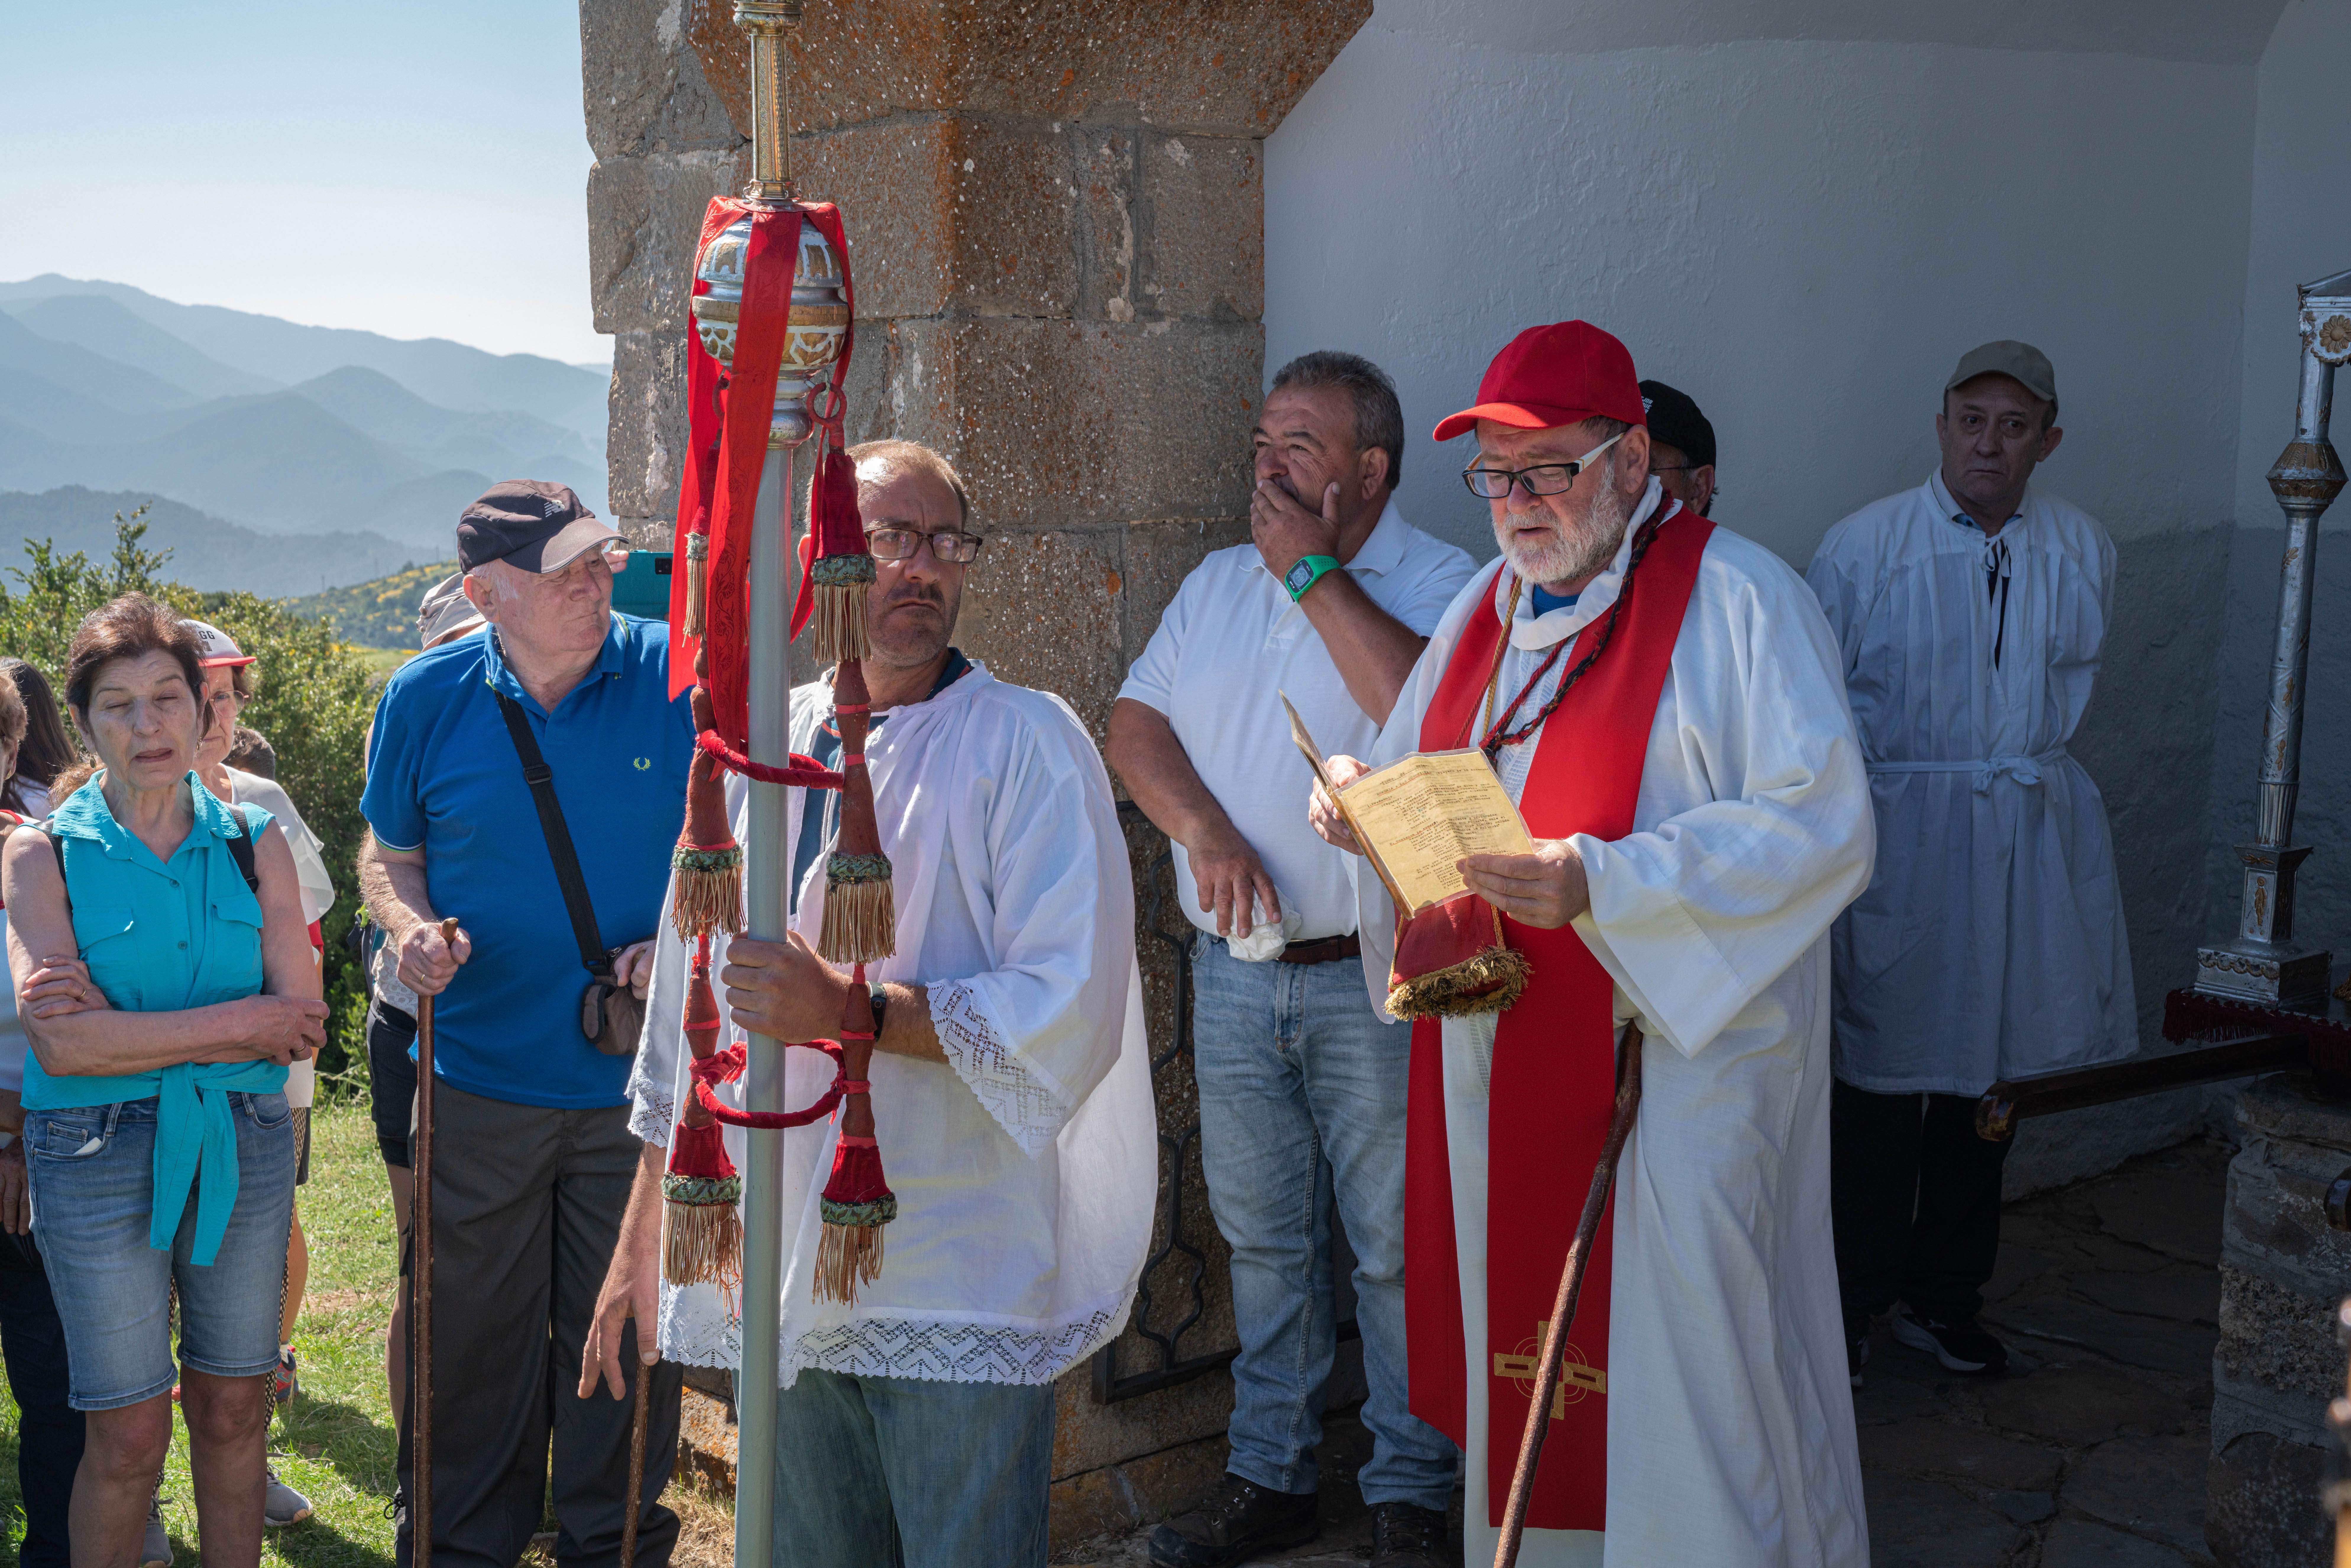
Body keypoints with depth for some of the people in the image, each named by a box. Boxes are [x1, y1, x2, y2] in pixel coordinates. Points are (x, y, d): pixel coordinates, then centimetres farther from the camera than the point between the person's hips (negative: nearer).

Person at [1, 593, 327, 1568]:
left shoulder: (254, 842, 5)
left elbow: (303, 1024, -6)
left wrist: (120, 1018, -14)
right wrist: (236, 1023, -14)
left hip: (244, 1147, 3)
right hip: (99, 1154, -2)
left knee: (233, 1414, 11)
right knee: (130, 1436, 2)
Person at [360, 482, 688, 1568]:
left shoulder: (678, 677, -7)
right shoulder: (426, 698, -2)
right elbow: (389, 854, 11)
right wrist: (411, 929, -10)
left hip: (638, 1081, -1)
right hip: (478, 1080, 1)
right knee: (471, 1342, 12)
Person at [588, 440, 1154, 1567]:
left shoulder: (1025, 742, -7)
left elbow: (1073, 1009, -16)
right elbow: (689, 1008, 18)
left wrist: (848, 1010, -21)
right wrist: (639, 1242, 19)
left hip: (962, 1292, -5)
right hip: (779, 1280, 5)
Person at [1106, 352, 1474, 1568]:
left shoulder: (1444, 586, -6)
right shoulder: (1217, 582, 13)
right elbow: (1135, 722, 7)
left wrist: (1315, 573, -17)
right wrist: (1206, 831, -11)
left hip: (1374, 979, -5)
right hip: (1231, 975, 5)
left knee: (1397, 1250, 4)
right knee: (1263, 1238, 15)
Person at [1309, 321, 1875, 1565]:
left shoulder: (1737, 598, -8)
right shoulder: (1488, 607, 14)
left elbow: (1822, 828, -17)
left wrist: (1597, 884, -26)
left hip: (1678, 1055, -6)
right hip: (1499, 1064, 6)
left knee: (1679, 1360, -4)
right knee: (1521, 1346, 13)